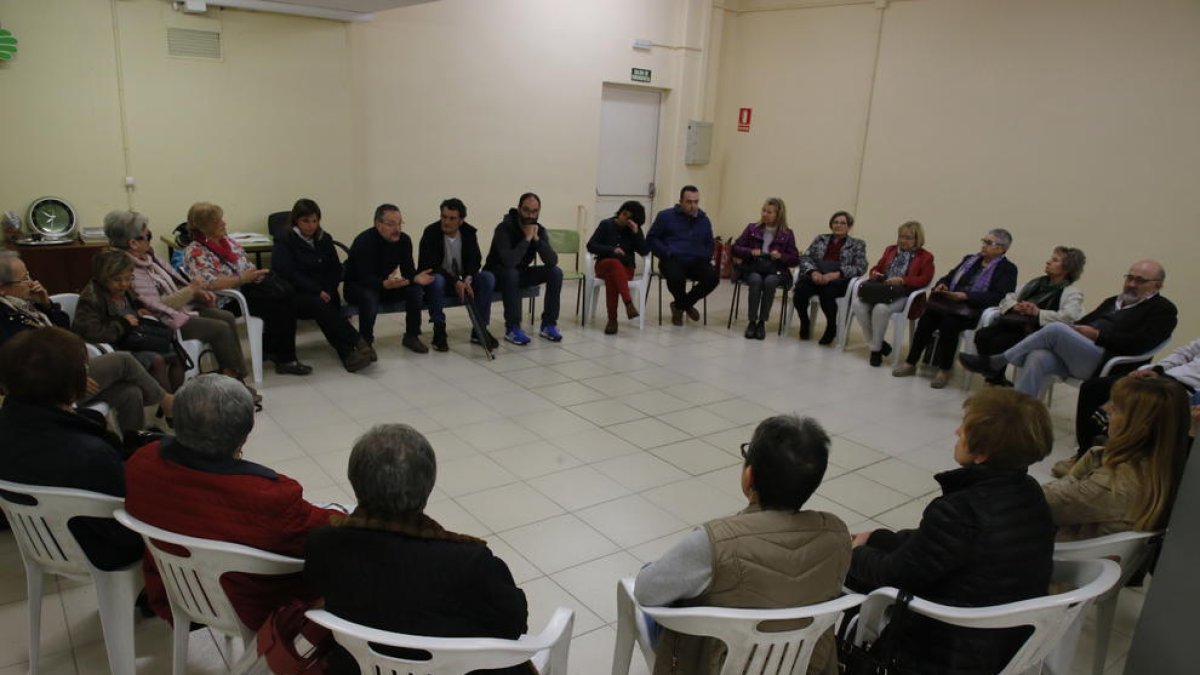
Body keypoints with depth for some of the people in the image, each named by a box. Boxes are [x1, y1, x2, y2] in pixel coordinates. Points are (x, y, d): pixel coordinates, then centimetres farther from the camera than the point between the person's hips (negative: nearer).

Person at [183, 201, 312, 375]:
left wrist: (255, 274, -4)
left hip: (248, 285, 7)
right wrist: (242, 279, -21)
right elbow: (209, 284, -21)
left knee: (288, 296, -18)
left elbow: (248, 265, 19)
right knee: (278, 307, -24)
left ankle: (270, 348, -4)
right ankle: (285, 359, -11)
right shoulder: (194, 252, -9)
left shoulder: (227, 240, 15)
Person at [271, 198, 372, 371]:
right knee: (320, 305, -35)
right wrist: (317, 292, -19)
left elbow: (336, 270, 13)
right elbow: (287, 273, -11)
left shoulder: (324, 239, 15)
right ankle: (358, 343, -39)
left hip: (323, 294, 4)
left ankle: (347, 354, -44)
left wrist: (327, 291, -8)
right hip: (294, 295, -3)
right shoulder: (284, 240, 1)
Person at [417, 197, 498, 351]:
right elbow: (430, 266, -22)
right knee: (436, 280, -39)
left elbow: (475, 259, -3)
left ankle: (480, 330, -13)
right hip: (440, 277, -4)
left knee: (488, 277, -20)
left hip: (462, 280, 4)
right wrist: (455, 282, -33)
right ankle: (439, 331, -26)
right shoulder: (431, 232, -17)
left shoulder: (470, 232, -4)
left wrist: (468, 278, -25)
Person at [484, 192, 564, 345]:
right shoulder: (504, 228, -25)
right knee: (511, 273, -38)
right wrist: (527, 239, -33)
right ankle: (512, 328, -29)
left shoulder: (539, 230, -8)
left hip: (521, 273, 6)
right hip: (498, 275, -5)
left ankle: (548, 325, -7)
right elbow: (509, 262, -40)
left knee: (555, 272, -13)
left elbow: (552, 261, -20)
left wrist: (536, 239, -29)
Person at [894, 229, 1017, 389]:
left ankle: (944, 370, -21)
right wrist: (942, 285, -1)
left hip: (974, 311, -5)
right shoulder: (970, 260, 22)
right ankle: (910, 363, -18)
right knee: (927, 318, -23)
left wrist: (965, 296, -22)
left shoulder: (1007, 269, 2)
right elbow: (949, 277, 25)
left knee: (949, 323, -34)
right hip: (951, 304, 5)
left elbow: (998, 296, -13)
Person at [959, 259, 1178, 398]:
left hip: (1106, 362, -6)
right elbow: (1084, 323, 23)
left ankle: (996, 363, -17)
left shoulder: (1163, 310, 8)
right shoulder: (1114, 302, 31)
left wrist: (1097, 334, -9)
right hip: (1072, 354, 6)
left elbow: (1139, 343, -9)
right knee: (1039, 358, -28)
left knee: (1056, 330, -28)